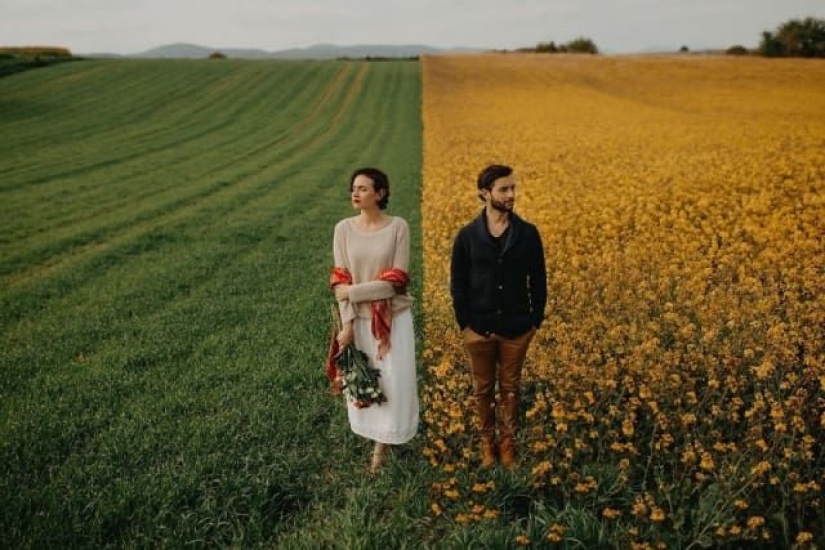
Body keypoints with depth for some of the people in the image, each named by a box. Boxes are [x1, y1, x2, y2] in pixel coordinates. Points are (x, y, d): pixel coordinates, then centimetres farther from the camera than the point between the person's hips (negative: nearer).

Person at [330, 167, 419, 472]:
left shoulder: (398, 227, -9)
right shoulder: (343, 229, -3)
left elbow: (397, 281, -14)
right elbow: (341, 281, -6)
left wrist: (353, 291, -17)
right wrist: (347, 325, -12)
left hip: (394, 318, -2)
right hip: (359, 318, 2)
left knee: (394, 383, 3)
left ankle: (383, 442, 21)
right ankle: (373, 434, 34)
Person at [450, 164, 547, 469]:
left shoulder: (528, 233, -3)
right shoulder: (467, 236, -5)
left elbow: (538, 281, 2)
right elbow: (458, 284, 0)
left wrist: (536, 320, -1)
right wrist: (464, 324, -5)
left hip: (516, 328, 0)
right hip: (480, 328, 0)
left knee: (510, 388, 12)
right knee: (483, 389, 12)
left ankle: (508, 443, 26)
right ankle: (487, 442, 29)